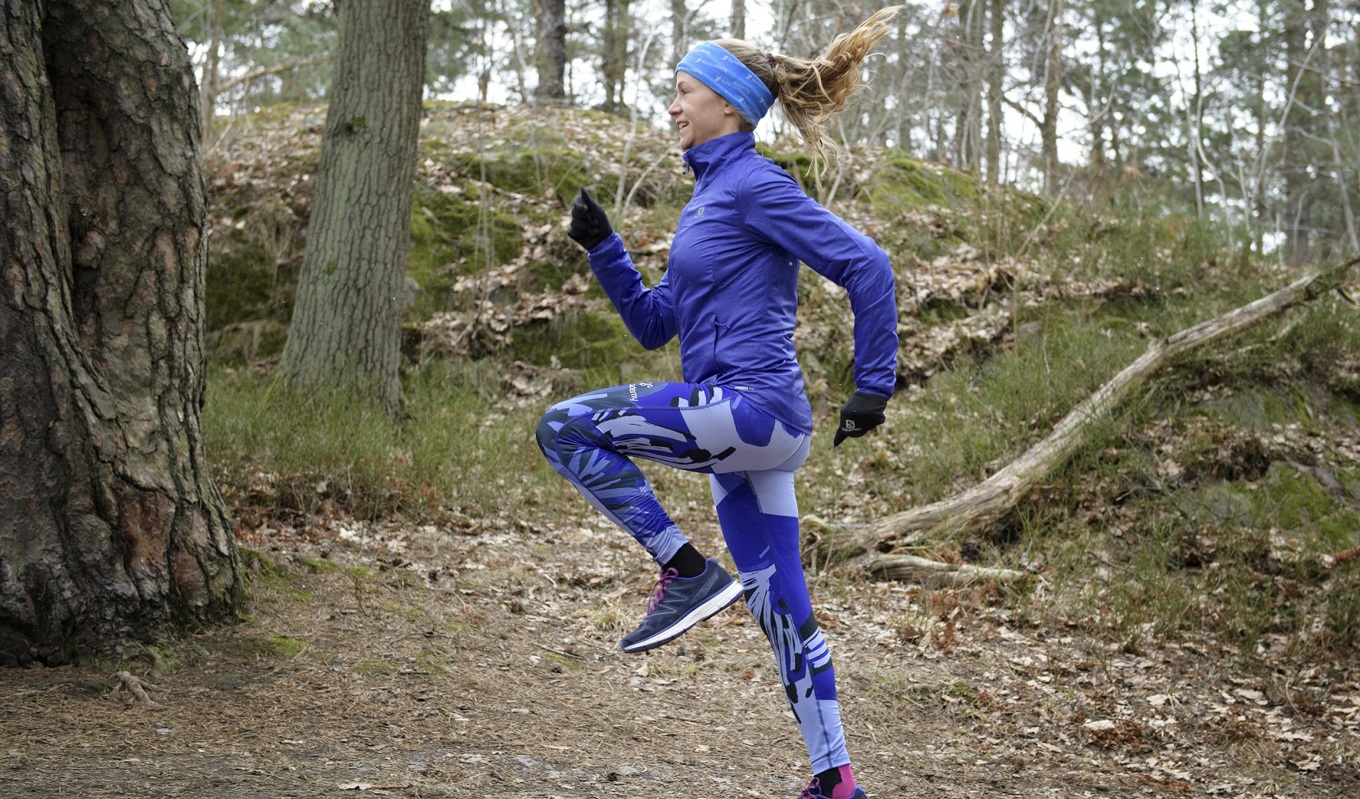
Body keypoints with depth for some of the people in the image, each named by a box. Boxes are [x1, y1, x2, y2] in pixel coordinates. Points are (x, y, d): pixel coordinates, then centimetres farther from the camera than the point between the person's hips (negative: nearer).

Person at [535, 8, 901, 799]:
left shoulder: (757, 185, -8)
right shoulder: (708, 198, 20)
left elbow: (865, 265, -15)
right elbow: (654, 325, 21)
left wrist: (874, 386, -15)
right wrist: (602, 248, 11)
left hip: (751, 405, -9)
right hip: (743, 429, 9)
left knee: (566, 427, -11)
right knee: (781, 609, 10)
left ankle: (687, 571, -7)